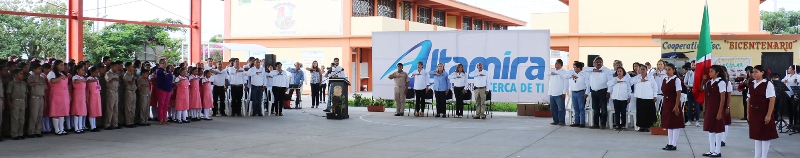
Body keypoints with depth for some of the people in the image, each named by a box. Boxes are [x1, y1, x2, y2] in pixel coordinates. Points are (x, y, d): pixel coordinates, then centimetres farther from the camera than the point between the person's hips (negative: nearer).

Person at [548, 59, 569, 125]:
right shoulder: (552, 70, 15)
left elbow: (566, 83, -7)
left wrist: (564, 93, -12)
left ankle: (562, 121, -2)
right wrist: (551, 73, -9)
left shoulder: (564, 72, -3)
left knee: (561, 108, -6)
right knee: (553, 109, 8)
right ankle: (556, 121, 16)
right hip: (552, 93, 6)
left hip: (559, 94, -6)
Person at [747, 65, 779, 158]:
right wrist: (748, 113, 8)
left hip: (764, 114, -6)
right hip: (754, 114, 6)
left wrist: (768, 115, -17)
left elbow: (772, 100, -13)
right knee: (756, 135, 11)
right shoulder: (751, 85, 8)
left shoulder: (768, 84, -11)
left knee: (765, 136, 2)